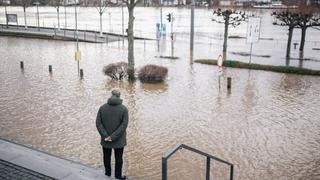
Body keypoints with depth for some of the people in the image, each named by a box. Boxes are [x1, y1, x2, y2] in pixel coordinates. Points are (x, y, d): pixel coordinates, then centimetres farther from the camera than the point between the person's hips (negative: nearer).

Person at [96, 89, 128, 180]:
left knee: (106, 156, 20)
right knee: (118, 158, 13)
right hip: (119, 140, -2)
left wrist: (105, 136, -13)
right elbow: (124, 125, -19)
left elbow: (98, 123, -12)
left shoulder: (102, 107, -8)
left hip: (105, 139, 2)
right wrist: (113, 137, -18)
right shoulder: (124, 109, -13)